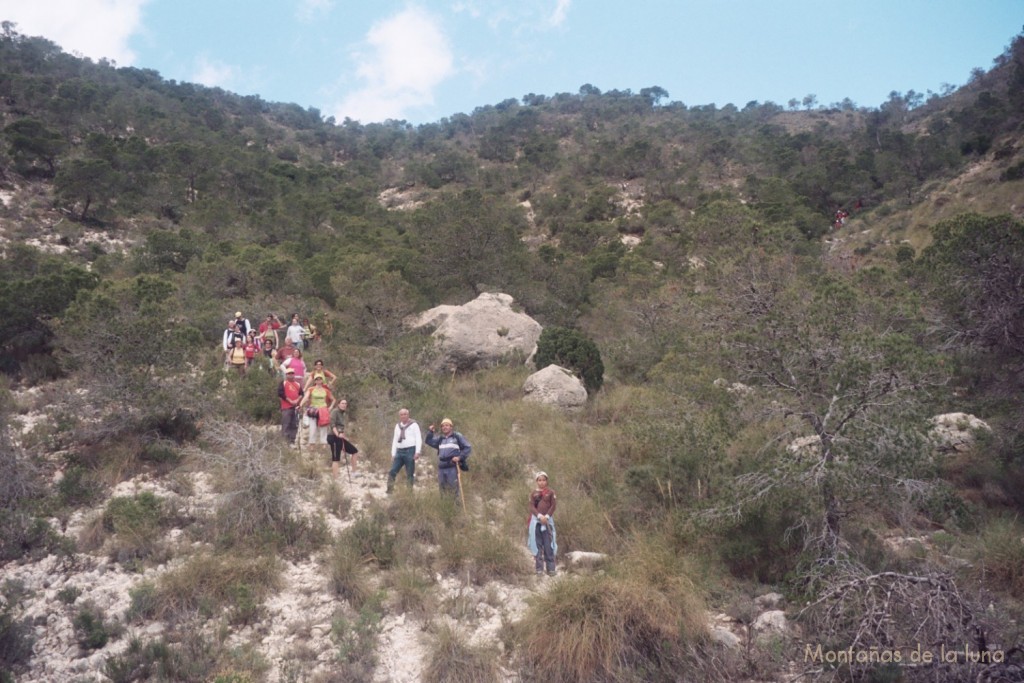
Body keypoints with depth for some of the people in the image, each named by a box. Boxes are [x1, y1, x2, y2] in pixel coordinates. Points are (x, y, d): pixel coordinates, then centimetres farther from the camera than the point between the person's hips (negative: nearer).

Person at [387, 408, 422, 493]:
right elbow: (395, 440, 20)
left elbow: (418, 439, -5)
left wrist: (417, 452, -14)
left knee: (410, 474, -2)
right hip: (399, 451, 5)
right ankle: (389, 490, -1)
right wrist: (393, 454, 14)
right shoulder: (397, 426, 18)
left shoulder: (413, 425, 1)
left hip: (410, 451, -5)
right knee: (392, 472, -3)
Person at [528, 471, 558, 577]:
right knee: (537, 545, 1)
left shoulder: (551, 493, 6)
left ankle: (551, 569, 0)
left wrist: (547, 516, -15)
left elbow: (553, 505, -2)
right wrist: (539, 516, -16)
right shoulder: (533, 493, 8)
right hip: (536, 520, 1)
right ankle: (539, 569, 3)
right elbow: (532, 507, -1)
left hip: (548, 520, -1)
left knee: (548, 545, -3)